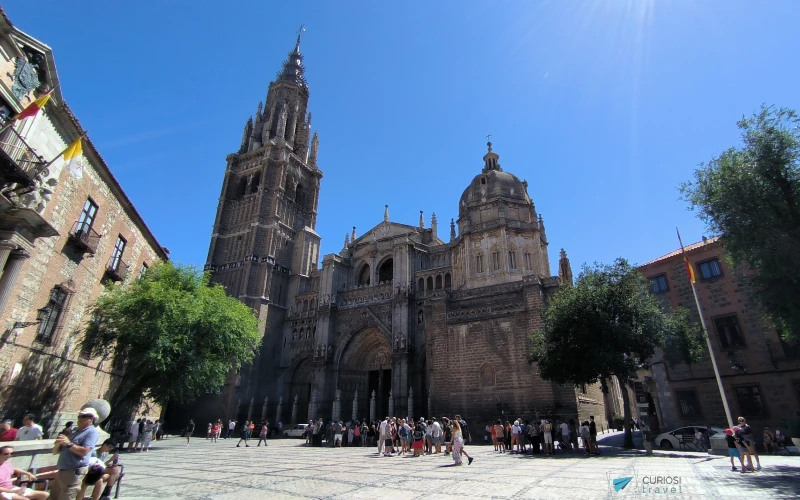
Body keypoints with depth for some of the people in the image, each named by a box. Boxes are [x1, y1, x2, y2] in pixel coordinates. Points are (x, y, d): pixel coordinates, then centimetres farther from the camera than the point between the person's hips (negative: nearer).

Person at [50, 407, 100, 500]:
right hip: (62, 471, 9)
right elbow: (55, 452, 18)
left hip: (74, 472, -9)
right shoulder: (75, 432, 19)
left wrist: (69, 444, -15)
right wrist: (58, 444, -4)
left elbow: (84, 451, -21)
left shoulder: (92, 432, -8)